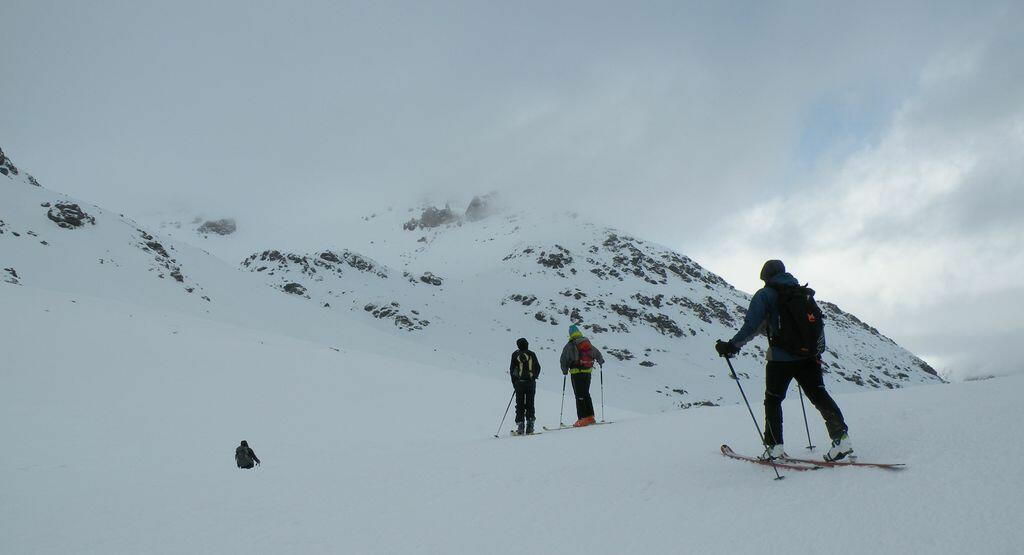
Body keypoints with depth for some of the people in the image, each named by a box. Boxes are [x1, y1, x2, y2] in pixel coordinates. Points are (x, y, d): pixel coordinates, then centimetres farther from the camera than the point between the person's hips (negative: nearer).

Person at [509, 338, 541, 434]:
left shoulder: (515, 354, 0)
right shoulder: (532, 354, 3)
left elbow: (512, 369, 1)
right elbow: (538, 368, 7)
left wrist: (514, 382, 9)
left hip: (519, 382, -1)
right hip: (531, 383, 1)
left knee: (520, 404, 4)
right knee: (530, 404, 7)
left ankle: (520, 425, -2)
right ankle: (530, 425, 2)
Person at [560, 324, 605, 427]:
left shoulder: (570, 345, -6)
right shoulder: (588, 343, 10)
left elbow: (563, 360, -8)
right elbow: (597, 354, 20)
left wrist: (565, 370, 8)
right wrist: (601, 362, 40)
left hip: (576, 373, -5)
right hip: (588, 372, 5)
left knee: (579, 395, -3)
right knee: (586, 394, 15)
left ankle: (583, 418, -8)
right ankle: (590, 417, 14)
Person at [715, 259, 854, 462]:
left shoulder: (765, 295, -3)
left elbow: (753, 326, -13)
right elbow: (819, 323, 17)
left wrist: (732, 345, -8)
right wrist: (818, 351, 25)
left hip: (781, 358, -4)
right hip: (809, 356, 4)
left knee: (773, 400, 9)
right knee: (819, 395, 8)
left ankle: (775, 446, 6)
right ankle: (841, 436, -5)